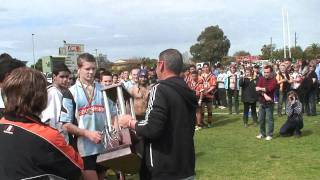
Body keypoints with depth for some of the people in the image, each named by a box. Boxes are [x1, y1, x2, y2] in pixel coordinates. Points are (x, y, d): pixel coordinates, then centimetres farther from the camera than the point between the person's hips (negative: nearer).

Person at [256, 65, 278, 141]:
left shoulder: (273, 80, -8)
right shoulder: (261, 79, 6)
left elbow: (269, 89, -22)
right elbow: (257, 88, -7)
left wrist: (261, 89, -10)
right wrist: (264, 95, -20)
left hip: (269, 103, -5)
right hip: (262, 102, 5)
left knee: (269, 119, 0)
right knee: (261, 119, 11)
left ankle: (270, 135, 9)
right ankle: (262, 133, 25)